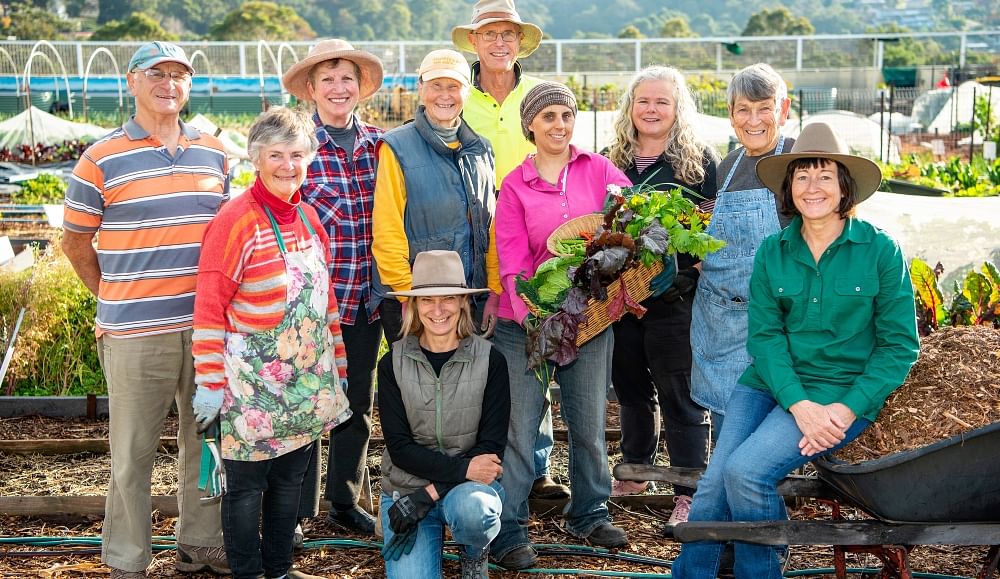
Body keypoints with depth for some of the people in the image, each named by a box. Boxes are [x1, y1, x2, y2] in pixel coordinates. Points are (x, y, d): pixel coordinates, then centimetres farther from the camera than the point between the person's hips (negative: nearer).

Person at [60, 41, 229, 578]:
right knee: (132, 452, 4)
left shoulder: (214, 152, 9)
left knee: (205, 441, 14)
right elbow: (75, 243, 5)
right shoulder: (101, 160, -3)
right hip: (135, 332, -4)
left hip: (208, 327, 4)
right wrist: (117, 300, 3)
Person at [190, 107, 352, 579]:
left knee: (290, 478, 16)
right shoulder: (235, 220, -13)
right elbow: (209, 309, -13)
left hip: (306, 381, 7)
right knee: (247, 483, 6)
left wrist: (337, 367, 17)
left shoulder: (309, 217, 9)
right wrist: (210, 384, -15)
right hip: (251, 388, -7)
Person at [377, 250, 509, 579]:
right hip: (405, 486, 1)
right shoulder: (393, 364, -3)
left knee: (471, 508, -35)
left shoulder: (490, 360, -5)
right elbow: (399, 446, -7)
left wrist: (429, 494, -19)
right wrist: (462, 468, -22)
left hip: (472, 482, -1)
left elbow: (492, 446, -9)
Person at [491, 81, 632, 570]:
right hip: (526, 323, -2)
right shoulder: (515, 186, 1)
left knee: (589, 423, 13)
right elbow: (512, 262, -5)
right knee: (519, 426, 0)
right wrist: (529, 313, -22)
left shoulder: (597, 170, 4)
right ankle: (508, 529, 10)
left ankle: (589, 514, 31)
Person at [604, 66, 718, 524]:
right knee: (630, 387, 17)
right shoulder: (612, 160, 11)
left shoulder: (700, 160, -1)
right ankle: (635, 471, 34)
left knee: (680, 395, -2)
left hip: (675, 297, -5)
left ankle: (689, 492, 5)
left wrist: (694, 274, -17)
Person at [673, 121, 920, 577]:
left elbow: (900, 346, -3)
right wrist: (799, 405, -16)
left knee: (747, 470, -24)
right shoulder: (772, 252, 5)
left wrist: (846, 410, -14)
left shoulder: (879, 250, -4)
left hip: (842, 390, -3)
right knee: (713, 482, -16)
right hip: (770, 383, 4)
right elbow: (763, 334, 0)